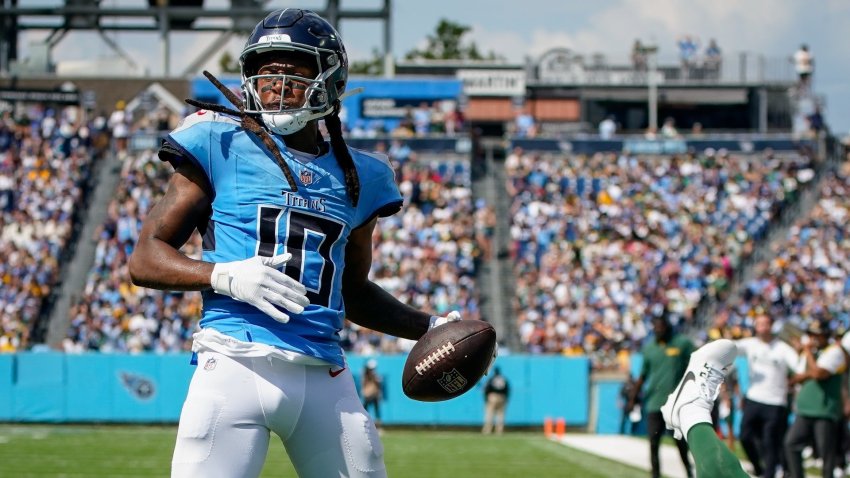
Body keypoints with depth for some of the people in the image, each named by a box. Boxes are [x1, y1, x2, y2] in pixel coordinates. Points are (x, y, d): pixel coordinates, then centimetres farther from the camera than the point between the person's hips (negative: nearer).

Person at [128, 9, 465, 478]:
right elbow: (145, 259, 1)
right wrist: (224, 275, -15)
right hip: (237, 365, -4)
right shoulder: (223, 146, 4)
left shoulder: (356, 176, 16)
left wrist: (427, 326, 17)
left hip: (325, 379, 4)